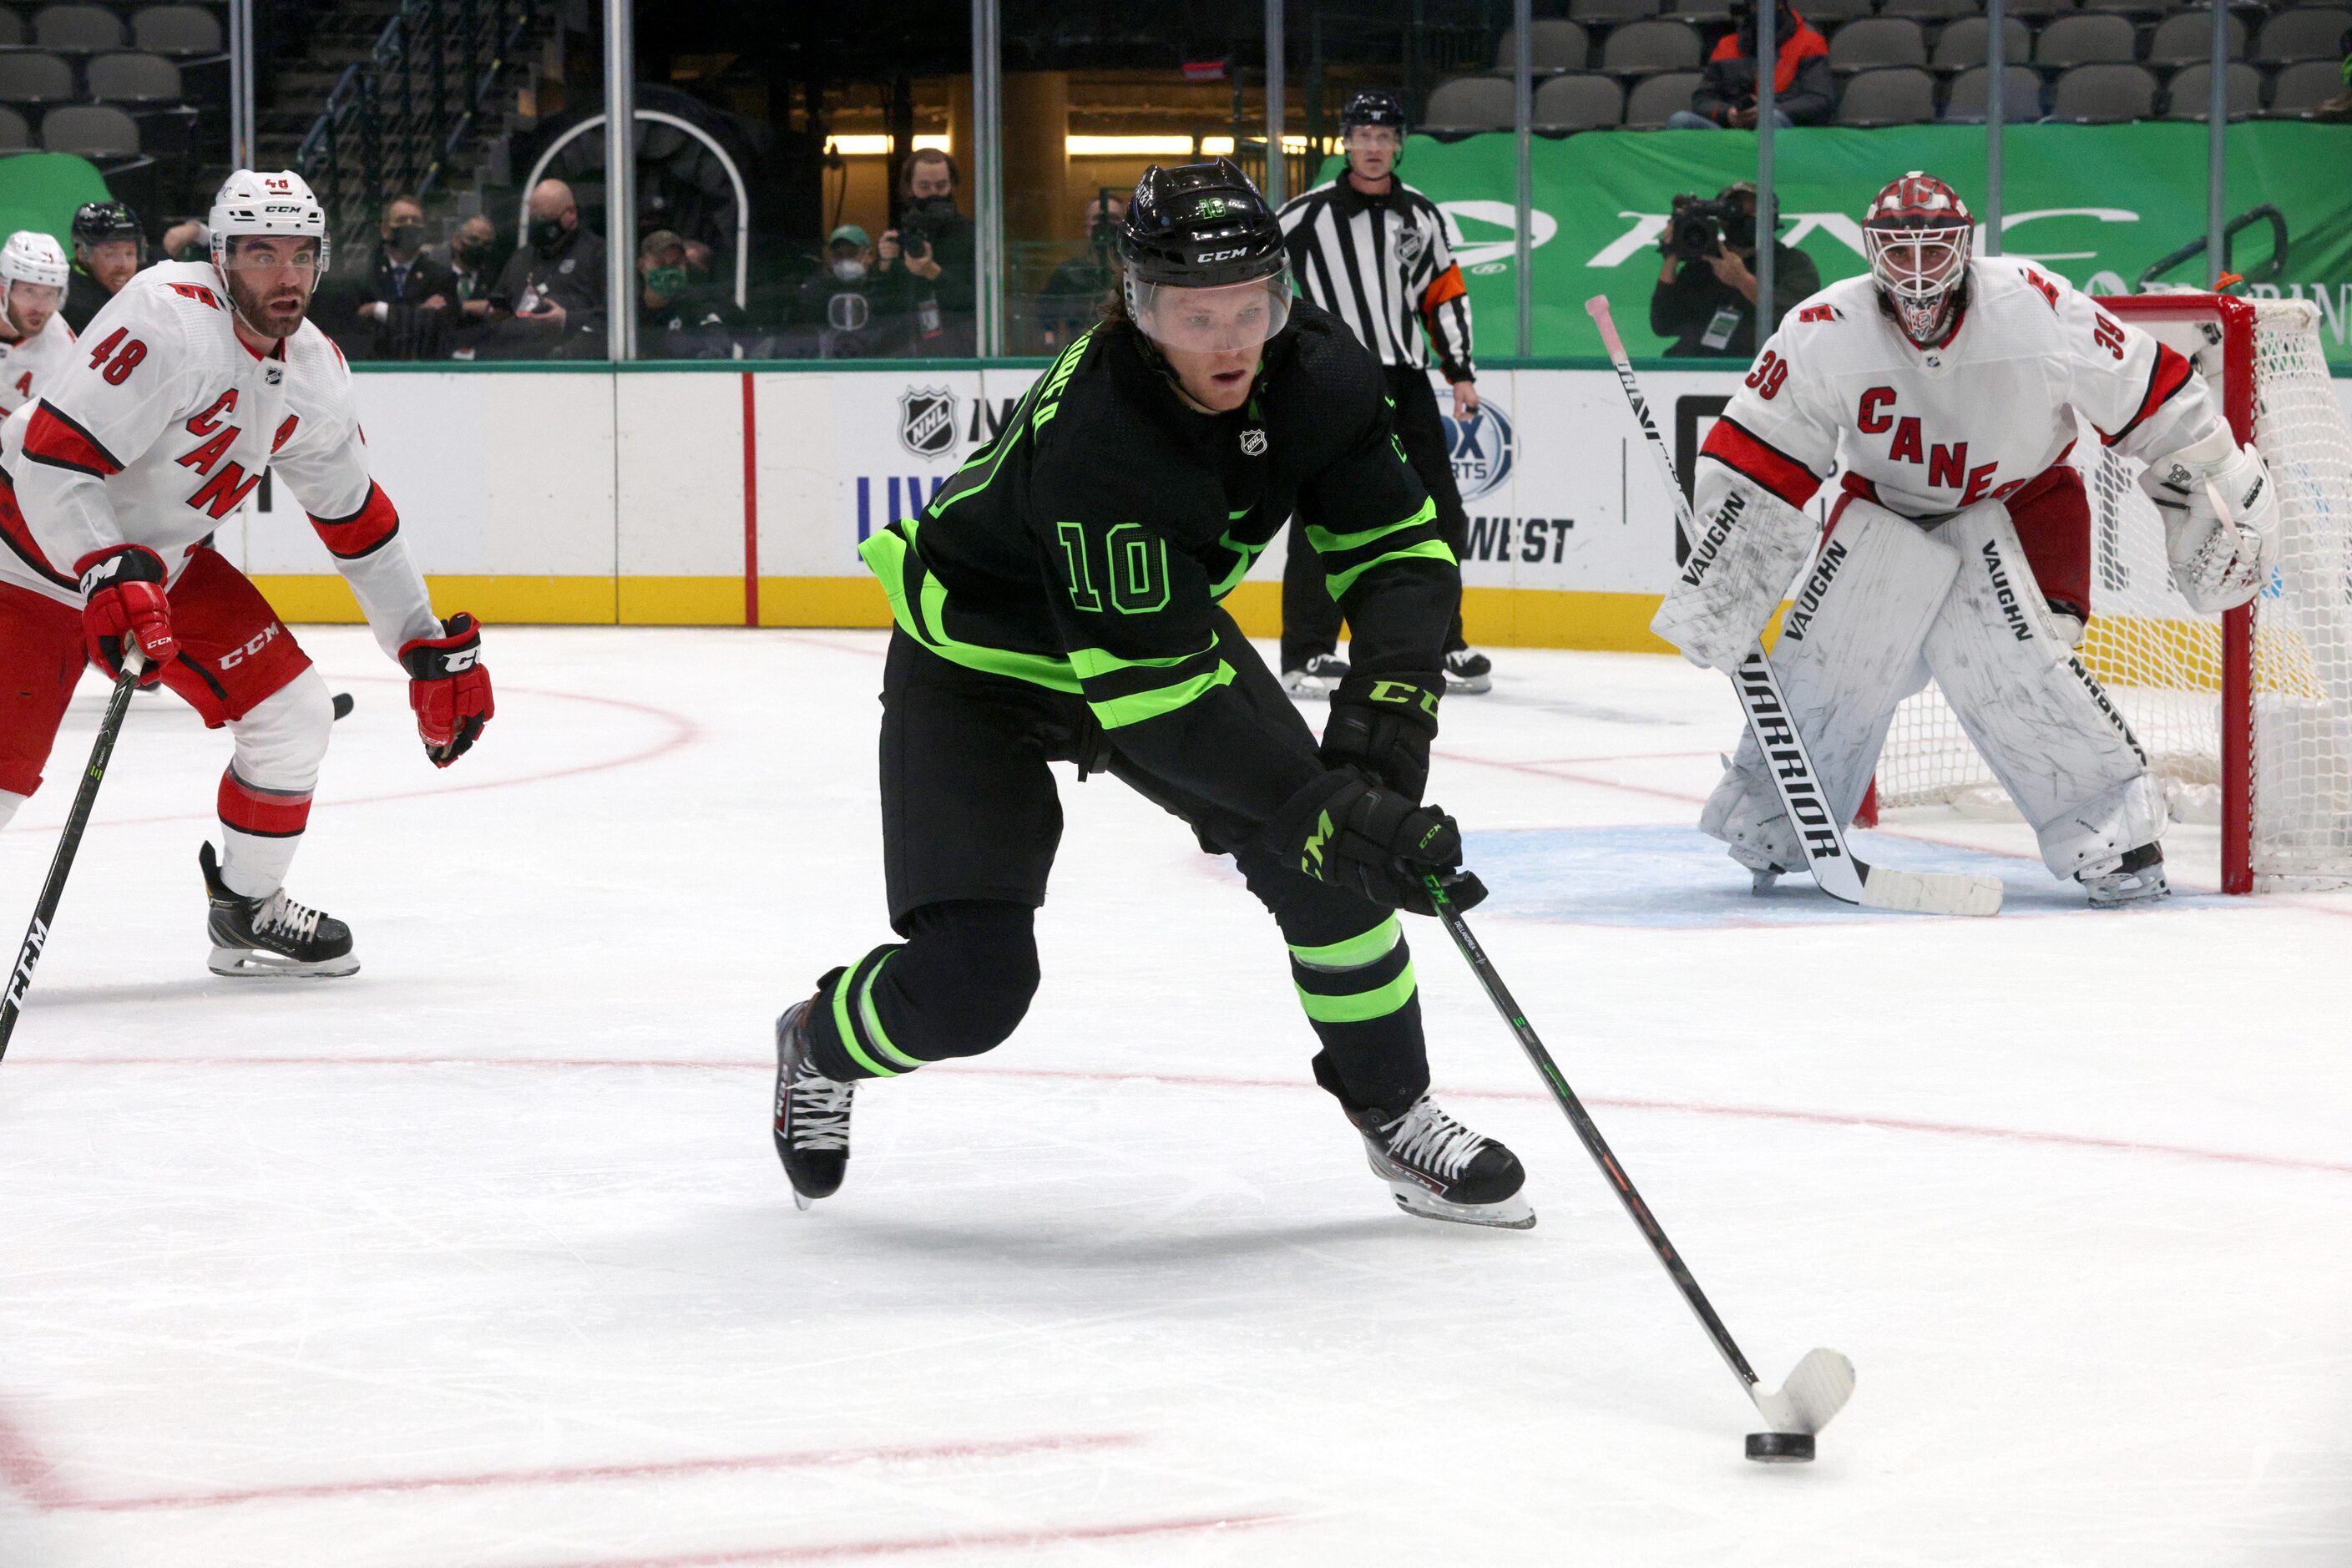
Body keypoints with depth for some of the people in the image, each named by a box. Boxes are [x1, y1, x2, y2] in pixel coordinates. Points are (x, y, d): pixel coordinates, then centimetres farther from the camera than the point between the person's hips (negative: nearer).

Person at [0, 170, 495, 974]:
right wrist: (108, 576, -43)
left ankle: (247, 911, 21)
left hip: (166, 559, 8)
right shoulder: (169, 322, -28)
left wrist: (433, 649, 10)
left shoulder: (314, 372, -2)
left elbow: (357, 522, 10)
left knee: (293, 713, 2)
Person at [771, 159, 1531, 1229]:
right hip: (977, 661, -6)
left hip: (1171, 625, 6)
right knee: (968, 985, -12)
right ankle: (822, 1045, 22)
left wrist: (1386, 704, -31)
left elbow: (1400, 547, -12)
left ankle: (1394, 1110, 7)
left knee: (1327, 848, -12)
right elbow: (1149, 690, -40)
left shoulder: (1318, 373, -20)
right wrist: (1320, 806, -44)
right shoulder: (1091, 435, -40)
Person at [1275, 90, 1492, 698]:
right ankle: (1308, 653, -6)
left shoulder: (1420, 214, 10)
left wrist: (1461, 372, 11)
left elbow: (1445, 293, 16)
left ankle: (1442, 646, 16)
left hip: (1405, 380, 5)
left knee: (1438, 515, 5)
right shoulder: (1305, 215, -4)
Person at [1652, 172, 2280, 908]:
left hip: (2023, 502, -2)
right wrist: (1713, 600, -21)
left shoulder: (2038, 309, -24)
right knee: (1833, 646, -13)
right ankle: (1765, 818, 7)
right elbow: (1753, 468, -16)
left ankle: (2115, 828, -13)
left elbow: (2156, 401, -13)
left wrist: (2225, 501, -6)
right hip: (1888, 508, 2)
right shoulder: (1824, 334, -20)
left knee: (2004, 659, -23)